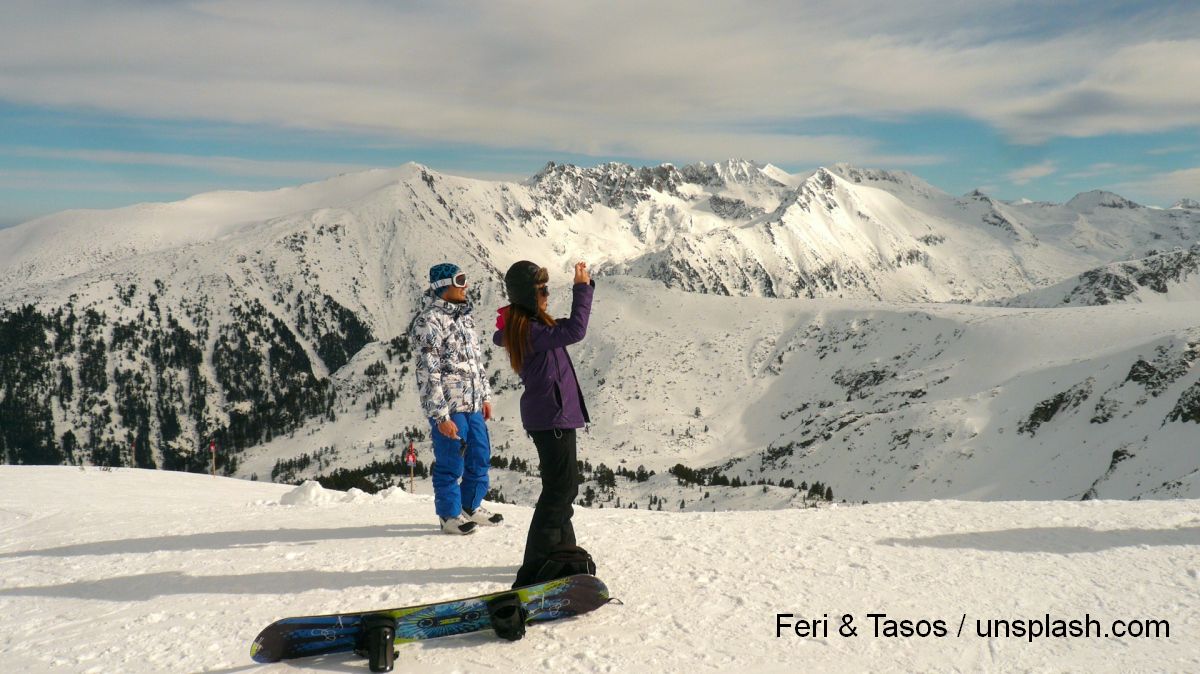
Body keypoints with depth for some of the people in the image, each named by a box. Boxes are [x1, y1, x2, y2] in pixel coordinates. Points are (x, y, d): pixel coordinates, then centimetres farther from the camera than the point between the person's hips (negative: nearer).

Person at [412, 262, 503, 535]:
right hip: (448, 408, -8)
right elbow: (428, 372, -17)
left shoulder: (464, 316, 14)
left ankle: (471, 507, 32)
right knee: (451, 464, 2)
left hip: (473, 405, 8)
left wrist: (485, 396, 18)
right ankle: (450, 515, 19)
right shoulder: (428, 321, -13)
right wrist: (441, 415, -19)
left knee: (480, 458, 15)